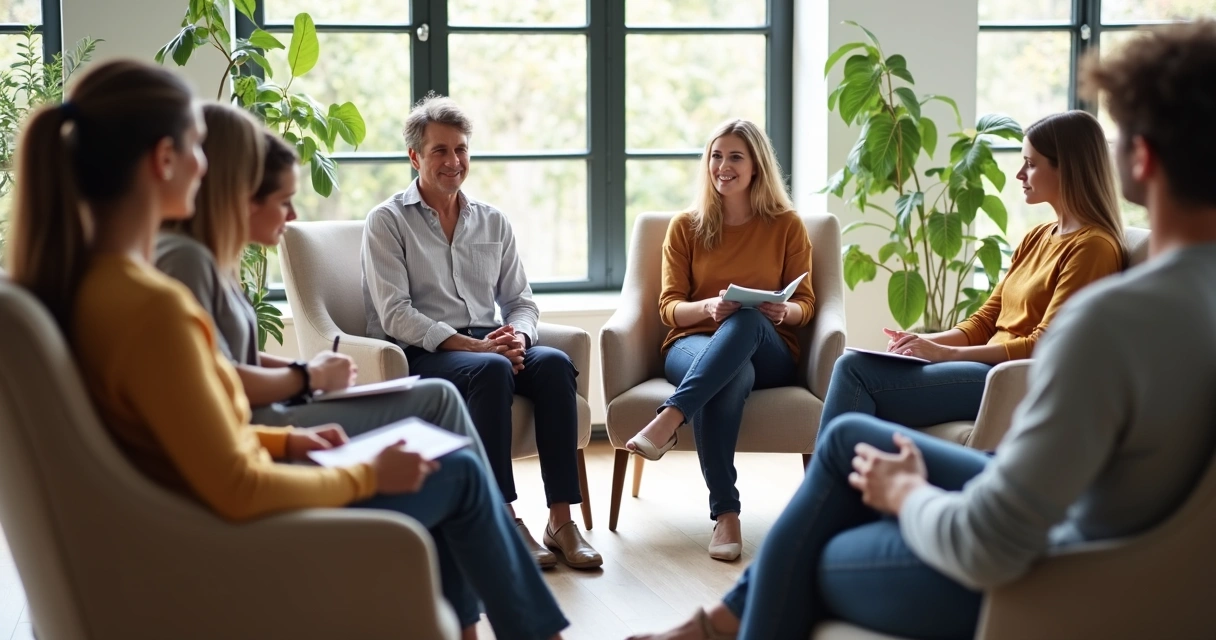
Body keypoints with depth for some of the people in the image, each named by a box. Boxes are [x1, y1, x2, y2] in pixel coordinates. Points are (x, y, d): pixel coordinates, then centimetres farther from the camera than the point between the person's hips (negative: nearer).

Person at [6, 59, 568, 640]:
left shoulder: (80, 281, -2)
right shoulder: (150, 304, -30)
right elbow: (238, 492, -27)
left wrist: (284, 441, 9)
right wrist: (368, 475, -13)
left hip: (202, 523, 9)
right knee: (459, 475, 10)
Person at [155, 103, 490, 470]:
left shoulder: (209, 257, 14)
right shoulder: (185, 259, -18)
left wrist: (307, 369, 2)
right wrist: (309, 377, -8)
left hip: (261, 415, 10)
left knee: (438, 397, 8)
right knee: (436, 400, -7)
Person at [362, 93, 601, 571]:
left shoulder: (493, 221, 18)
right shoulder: (388, 221, 2)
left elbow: (520, 300, 17)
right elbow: (395, 315, -9)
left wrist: (517, 335, -9)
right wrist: (473, 345, -20)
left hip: (488, 344, 5)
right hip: (420, 353, -5)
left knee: (554, 362, -27)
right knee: (489, 370, -36)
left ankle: (561, 518, -30)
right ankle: (504, 520, -34)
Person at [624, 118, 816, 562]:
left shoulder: (786, 225, 9)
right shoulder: (685, 227, 10)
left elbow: (805, 304, 8)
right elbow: (669, 306, 5)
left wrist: (784, 311, -17)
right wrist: (708, 307, -18)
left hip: (769, 354, 0)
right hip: (696, 345, 0)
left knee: (747, 319, -38)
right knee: (731, 377, -39)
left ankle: (668, 421, -48)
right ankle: (725, 514, -43)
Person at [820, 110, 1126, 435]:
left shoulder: (1092, 247, -8)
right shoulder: (1037, 238, 19)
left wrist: (945, 353, -16)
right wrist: (926, 341, -2)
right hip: (991, 368, 8)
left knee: (857, 372, -19)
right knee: (852, 364, -11)